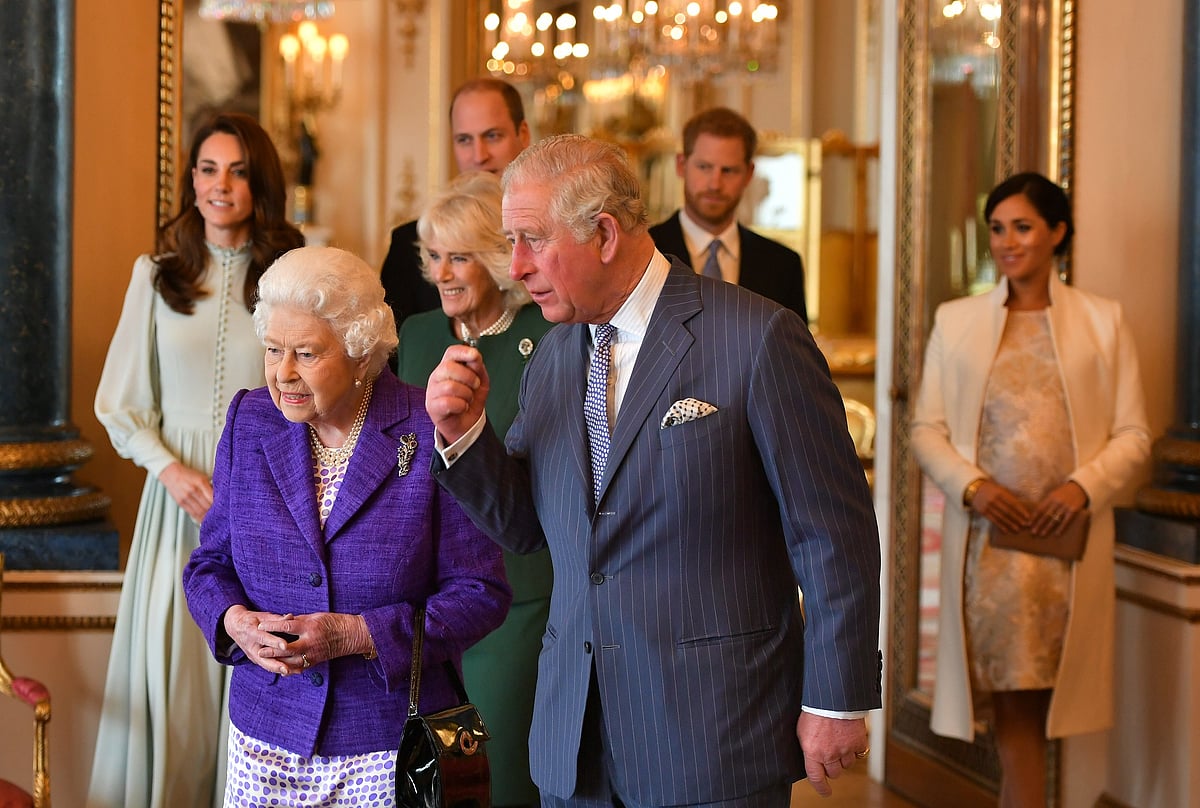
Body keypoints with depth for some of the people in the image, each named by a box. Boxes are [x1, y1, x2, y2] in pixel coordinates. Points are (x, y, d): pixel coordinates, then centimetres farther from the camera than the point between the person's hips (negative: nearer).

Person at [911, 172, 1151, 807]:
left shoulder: (1102, 321, 7)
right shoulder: (956, 321, 9)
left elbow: (1132, 434, 4)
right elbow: (926, 428, 7)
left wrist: (1083, 486, -13)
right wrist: (971, 485, -11)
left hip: (1065, 539, 0)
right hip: (986, 536, 0)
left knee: (1029, 700, 3)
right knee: (1014, 703, 1)